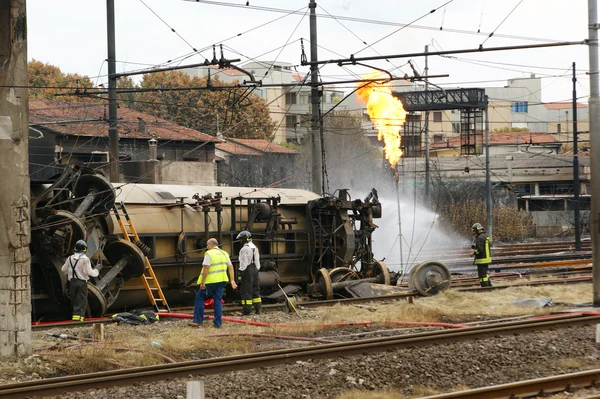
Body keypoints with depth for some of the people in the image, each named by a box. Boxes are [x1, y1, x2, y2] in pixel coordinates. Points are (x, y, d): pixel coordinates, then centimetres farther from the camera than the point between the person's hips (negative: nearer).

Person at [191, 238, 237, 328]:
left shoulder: (209, 254, -10)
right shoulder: (224, 254, 13)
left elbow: (206, 268, -17)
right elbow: (230, 267, 12)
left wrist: (202, 282, -16)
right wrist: (232, 280, 13)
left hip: (210, 281, -6)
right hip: (221, 280, 6)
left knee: (199, 298, 6)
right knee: (218, 300, 10)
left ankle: (198, 321, 4)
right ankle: (218, 323, 7)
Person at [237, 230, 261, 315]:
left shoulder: (245, 249, -13)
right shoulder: (255, 248, 16)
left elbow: (244, 263, -18)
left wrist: (240, 273, -15)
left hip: (247, 270, -9)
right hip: (255, 270, 9)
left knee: (246, 291, -7)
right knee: (255, 290, 12)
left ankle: (247, 310, -9)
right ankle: (258, 309, 12)